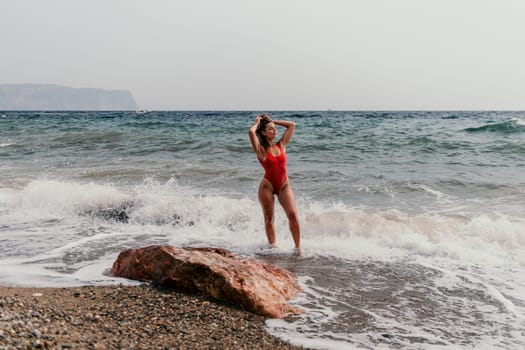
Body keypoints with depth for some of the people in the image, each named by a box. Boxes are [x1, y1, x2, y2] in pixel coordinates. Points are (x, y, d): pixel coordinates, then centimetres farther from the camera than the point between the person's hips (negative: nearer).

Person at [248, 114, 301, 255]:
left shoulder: (281, 145, 5)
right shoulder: (261, 150, -7)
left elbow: (292, 125, 8)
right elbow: (251, 132, -24)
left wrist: (273, 121, 8)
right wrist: (257, 122, -4)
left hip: (284, 185, 3)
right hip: (267, 186, -3)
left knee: (293, 214, -11)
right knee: (269, 218, 6)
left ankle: (298, 246, -3)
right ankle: (272, 246, 20)